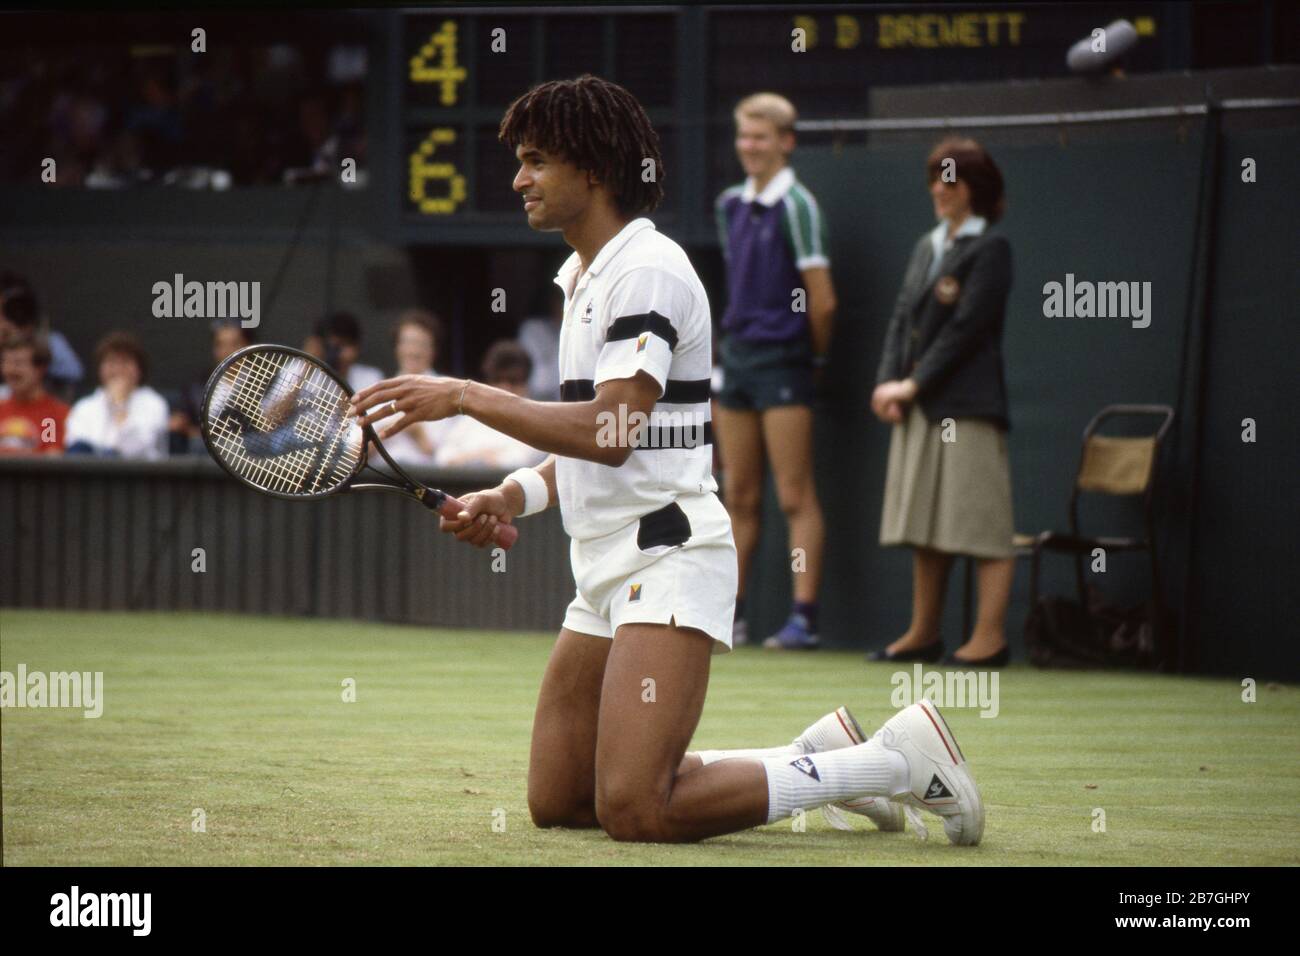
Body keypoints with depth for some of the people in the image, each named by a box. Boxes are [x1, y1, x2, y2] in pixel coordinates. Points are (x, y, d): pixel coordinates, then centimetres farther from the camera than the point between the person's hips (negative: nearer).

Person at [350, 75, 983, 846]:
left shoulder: (647, 269, -12)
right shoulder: (584, 278, 19)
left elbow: (610, 432, -22)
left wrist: (466, 396, -21)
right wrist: (515, 497, 5)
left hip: (668, 557, -10)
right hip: (608, 569, 10)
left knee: (635, 810, -21)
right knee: (556, 802, 7)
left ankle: (897, 760, -10)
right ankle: (821, 759, 15)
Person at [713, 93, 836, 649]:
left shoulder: (795, 206, -11)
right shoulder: (731, 206, 12)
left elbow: (822, 300, -11)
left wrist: (812, 353, -1)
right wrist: (740, 338, 13)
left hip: (782, 363, -8)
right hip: (738, 357, 8)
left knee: (795, 498, -6)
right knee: (740, 498, 11)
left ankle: (804, 619, -6)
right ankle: (730, 614, 15)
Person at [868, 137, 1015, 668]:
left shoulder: (989, 249, -6)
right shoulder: (927, 247, 17)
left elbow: (966, 327, -12)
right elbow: (903, 318, 14)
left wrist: (914, 384, -12)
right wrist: (888, 383, 0)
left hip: (968, 404, -8)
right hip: (919, 408, 8)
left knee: (980, 522, -6)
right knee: (924, 525, 11)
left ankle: (990, 637, -5)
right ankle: (923, 633, 18)